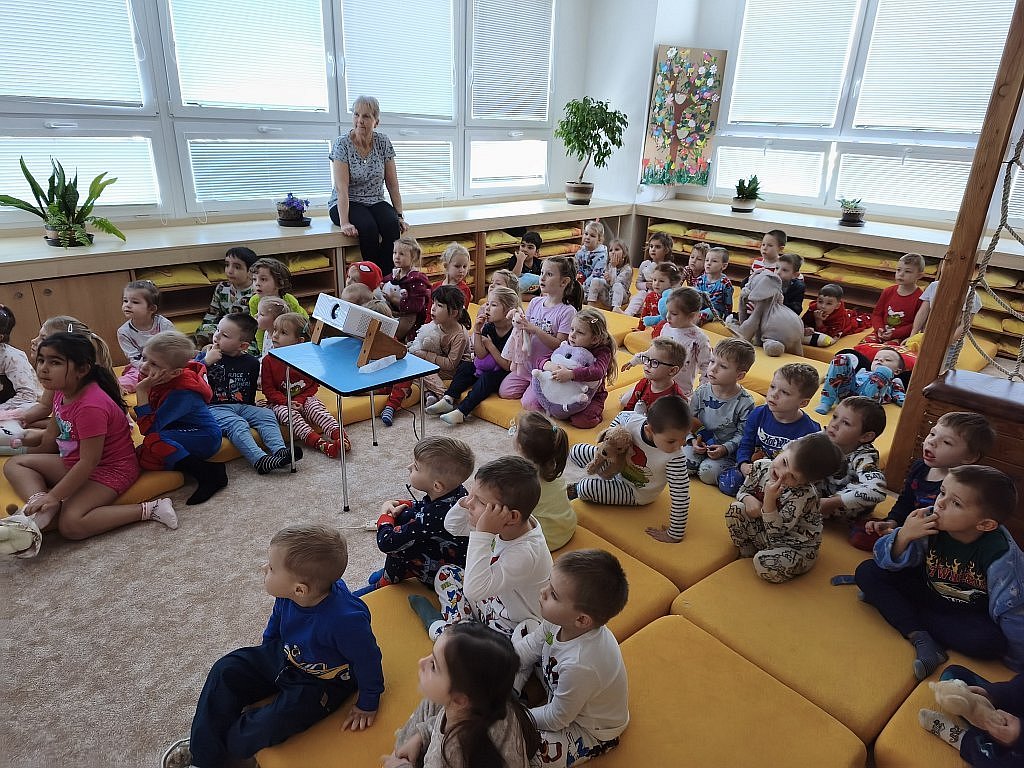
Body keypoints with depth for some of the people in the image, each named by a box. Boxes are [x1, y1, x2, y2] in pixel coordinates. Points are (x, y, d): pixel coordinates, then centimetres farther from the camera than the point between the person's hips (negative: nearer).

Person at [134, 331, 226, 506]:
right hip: (181, 431, 9)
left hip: (205, 437, -9)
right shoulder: (155, 379, -5)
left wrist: (142, 391, -30)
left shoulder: (181, 393, -29)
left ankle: (209, 473, -26)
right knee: (142, 459, -15)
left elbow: (149, 428, -28)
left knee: (154, 441, -32)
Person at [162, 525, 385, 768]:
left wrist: (367, 705, -10)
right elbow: (277, 620, 7)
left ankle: (229, 743, 7)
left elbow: (368, 661, -24)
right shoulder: (288, 595, -19)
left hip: (321, 682, -7)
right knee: (226, 670, -1)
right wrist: (267, 649, 21)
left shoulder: (347, 619, -41)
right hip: (283, 656, 7)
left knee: (274, 723, -24)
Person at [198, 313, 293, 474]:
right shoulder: (206, 355, 1)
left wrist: (252, 407, 11)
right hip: (215, 407, -4)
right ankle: (259, 459, -43)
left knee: (267, 415, -16)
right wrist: (206, 362, -21)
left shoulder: (251, 363, 8)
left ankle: (280, 450, -28)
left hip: (242, 407, 4)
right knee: (237, 424, -29)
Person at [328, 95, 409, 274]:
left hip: (376, 202, 3)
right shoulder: (342, 144, -10)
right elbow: (341, 187, -19)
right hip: (347, 204, -3)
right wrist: (344, 222, -30)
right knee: (368, 227, -34)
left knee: (392, 224, -29)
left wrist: (400, 216, -7)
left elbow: (392, 184, 2)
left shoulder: (383, 143, 0)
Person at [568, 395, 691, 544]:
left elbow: (681, 496, -32)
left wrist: (675, 535, -28)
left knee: (587, 488, -20)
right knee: (576, 451, 2)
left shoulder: (675, 458, -39)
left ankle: (577, 490, 20)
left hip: (637, 492, -4)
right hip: (621, 466, 4)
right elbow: (620, 417, -5)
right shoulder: (632, 420, -32)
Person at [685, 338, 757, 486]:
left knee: (707, 472, -23)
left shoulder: (745, 403, -15)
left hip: (727, 449, -3)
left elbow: (742, 434, -8)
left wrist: (725, 448, -22)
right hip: (699, 442, 3)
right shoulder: (701, 392, -6)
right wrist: (692, 440, -13)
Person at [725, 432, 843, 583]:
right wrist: (749, 499, -20)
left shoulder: (802, 495, -31)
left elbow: (775, 532, -27)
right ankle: (747, 553, 7)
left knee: (763, 564, -34)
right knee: (735, 509, -14)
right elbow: (743, 491, 5)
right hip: (767, 534, 6)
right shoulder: (761, 466, -15)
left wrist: (769, 500, -40)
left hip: (796, 548, -6)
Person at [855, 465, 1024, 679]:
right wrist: (903, 536, -36)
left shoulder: (1001, 554, -27)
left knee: (992, 640, -34)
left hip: (970, 614, -2)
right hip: (927, 592, 3)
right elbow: (887, 562, -16)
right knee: (867, 571, -14)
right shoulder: (929, 521, -22)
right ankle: (920, 638, -23)